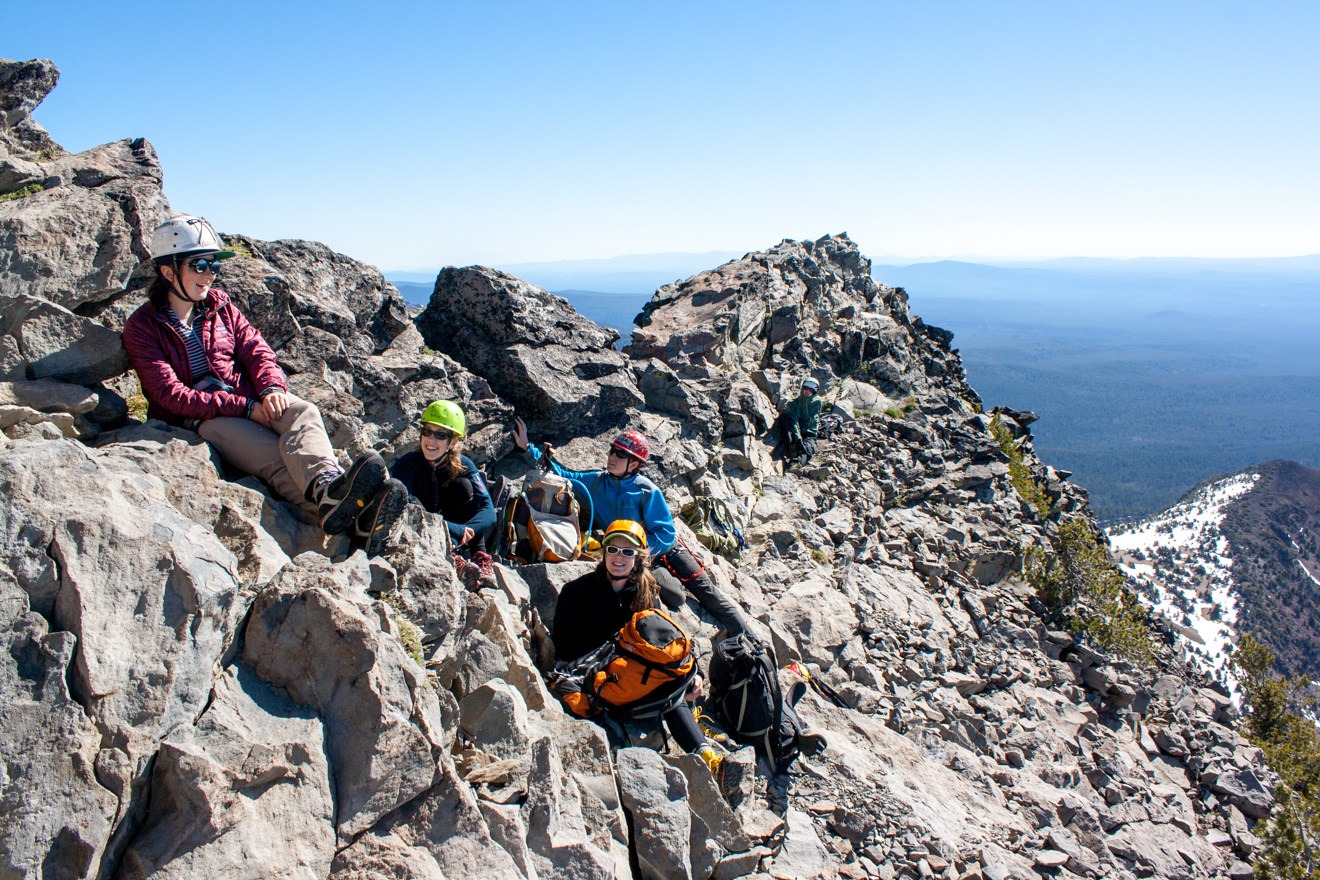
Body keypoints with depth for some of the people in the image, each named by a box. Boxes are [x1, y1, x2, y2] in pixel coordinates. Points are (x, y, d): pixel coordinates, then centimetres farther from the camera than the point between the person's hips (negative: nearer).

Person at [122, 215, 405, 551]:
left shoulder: (219, 304, 15)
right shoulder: (141, 327, -1)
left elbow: (256, 350, 8)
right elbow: (171, 395, -11)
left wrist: (272, 388, -17)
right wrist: (246, 408, -21)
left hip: (249, 399, 4)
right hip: (196, 420, -4)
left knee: (304, 413, -31)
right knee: (274, 456, -34)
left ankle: (329, 490, -64)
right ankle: (356, 518, -61)